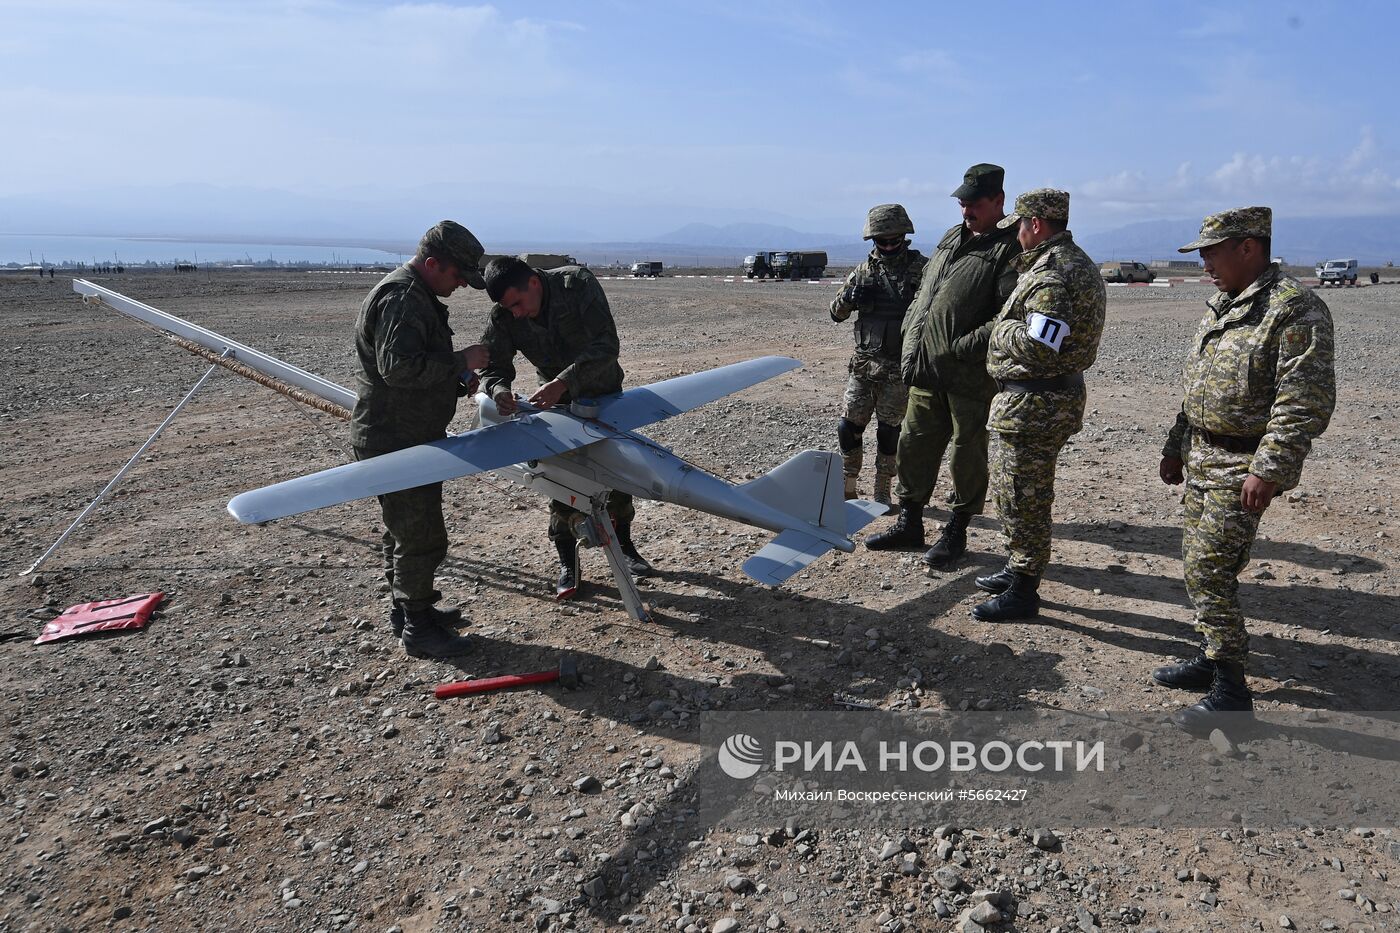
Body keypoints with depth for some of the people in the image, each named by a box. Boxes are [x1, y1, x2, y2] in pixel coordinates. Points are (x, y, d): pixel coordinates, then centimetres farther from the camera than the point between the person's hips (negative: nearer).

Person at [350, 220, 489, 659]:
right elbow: (398, 366, -30)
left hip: (404, 438, 11)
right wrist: (461, 361, -23)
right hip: (394, 441, -11)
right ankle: (417, 628, 8)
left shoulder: (414, 295, 15)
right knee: (421, 536, -3)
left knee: (404, 530, 20)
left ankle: (407, 608, 34)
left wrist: (458, 380, 10)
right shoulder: (401, 299, -20)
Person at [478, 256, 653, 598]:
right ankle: (567, 563, 9)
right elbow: (493, 365, -15)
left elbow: (606, 345, -35)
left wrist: (562, 382, -45)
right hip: (558, 401, 1)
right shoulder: (503, 317, -19)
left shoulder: (577, 284, -29)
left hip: (604, 392, -1)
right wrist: (498, 389, -40)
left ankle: (624, 546, 29)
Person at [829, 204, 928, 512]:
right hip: (863, 363, 3)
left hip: (900, 366, -3)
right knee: (849, 425, 4)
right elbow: (837, 313, 9)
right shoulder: (864, 270, 6)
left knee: (889, 431, 4)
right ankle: (847, 487, 19)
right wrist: (850, 296, -11)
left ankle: (882, 493, 17)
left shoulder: (921, 269, -4)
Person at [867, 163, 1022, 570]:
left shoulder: (1011, 248, -8)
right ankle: (909, 523, 27)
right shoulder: (951, 238, 16)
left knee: (967, 452, 5)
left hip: (971, 376, -7)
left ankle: (956, 533, 19)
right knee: (914, 444, 13)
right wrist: (910, 345, 11)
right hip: (926, 369, 7)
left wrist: (964, 347, -21)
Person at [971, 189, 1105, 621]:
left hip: (1033, 404, -11)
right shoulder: (1076, 262, 14)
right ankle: (1017, 570, 36)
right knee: (1014, 492, 22)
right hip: (1055, 396, 11)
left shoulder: (1052, 273, -21)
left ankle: (1022, 593, 10)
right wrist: (1009, 324, 10)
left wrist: (1002, 328, -12)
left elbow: (1039, 347, -29)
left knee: (1022, 498, -1)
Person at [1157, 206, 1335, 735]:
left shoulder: (1294, 308, -16)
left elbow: (1305, 401, -21)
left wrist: (1268, 470, -24)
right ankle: (1212, 658, 29)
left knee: (1208, 570, -11)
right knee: (1198, 562, 14)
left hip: (1244, 466, -9)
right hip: (1202, 458, 9)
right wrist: (1176, 447, 20)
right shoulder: (1221, 307, 13)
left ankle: (1231, 691, 0)